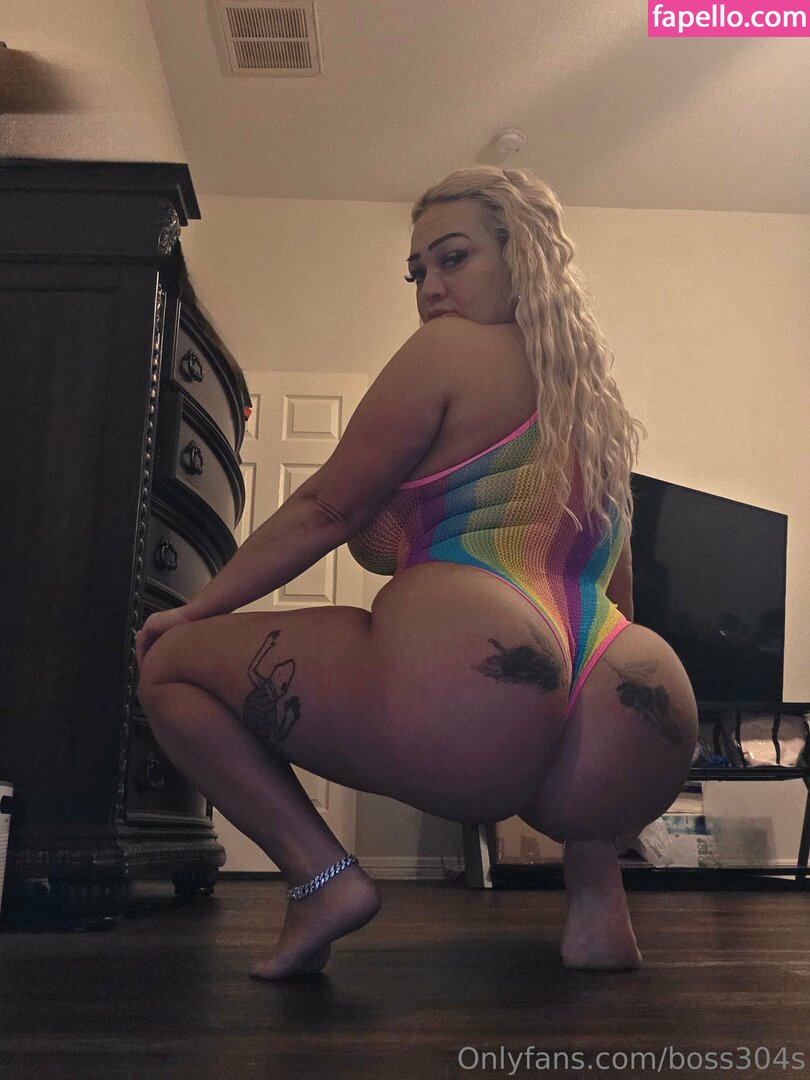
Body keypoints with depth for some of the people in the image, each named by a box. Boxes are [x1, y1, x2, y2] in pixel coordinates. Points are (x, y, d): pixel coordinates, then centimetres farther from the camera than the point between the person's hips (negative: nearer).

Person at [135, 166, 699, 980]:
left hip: (465, 702, -7)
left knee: (169, 665, 12)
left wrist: (191, 612, 20)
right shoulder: (597, 393, 27)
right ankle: (597, 889, 22)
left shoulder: (451, 349, 7)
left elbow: (325, 511, 8)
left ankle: (320, 873, -2)